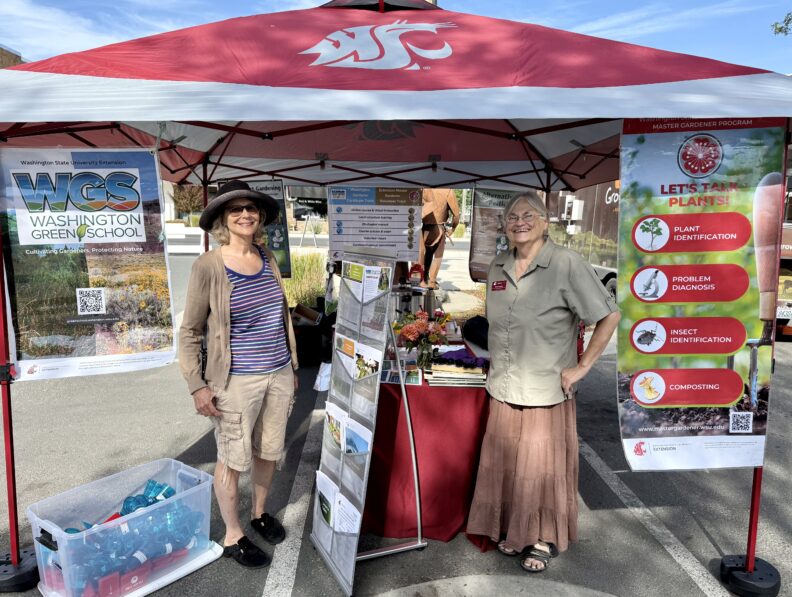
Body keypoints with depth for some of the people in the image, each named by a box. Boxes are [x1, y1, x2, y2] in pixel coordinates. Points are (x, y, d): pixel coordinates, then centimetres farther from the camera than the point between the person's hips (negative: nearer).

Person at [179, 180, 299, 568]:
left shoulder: (268, 259, 4)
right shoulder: (208, 266, -12)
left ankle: (259, 514, 44)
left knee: (269, 451, 20)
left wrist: (292, 365, 16)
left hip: (279, 375, 6)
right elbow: (190, 332, -8)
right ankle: (233, 536, 31)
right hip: (237, 381, -5)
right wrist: (197, 386, -12)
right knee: (233, 459, 10)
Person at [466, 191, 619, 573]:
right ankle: (513, 530, 35)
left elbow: (609, 316, -11)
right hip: (503, 390, 5)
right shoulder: (498, 267, 6)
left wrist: (582, 367, -10)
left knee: (542, 468, 8)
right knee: (505, 465, 13)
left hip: (546, 392, -5)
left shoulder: (566, 264, -12)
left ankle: (545, 540, 30)